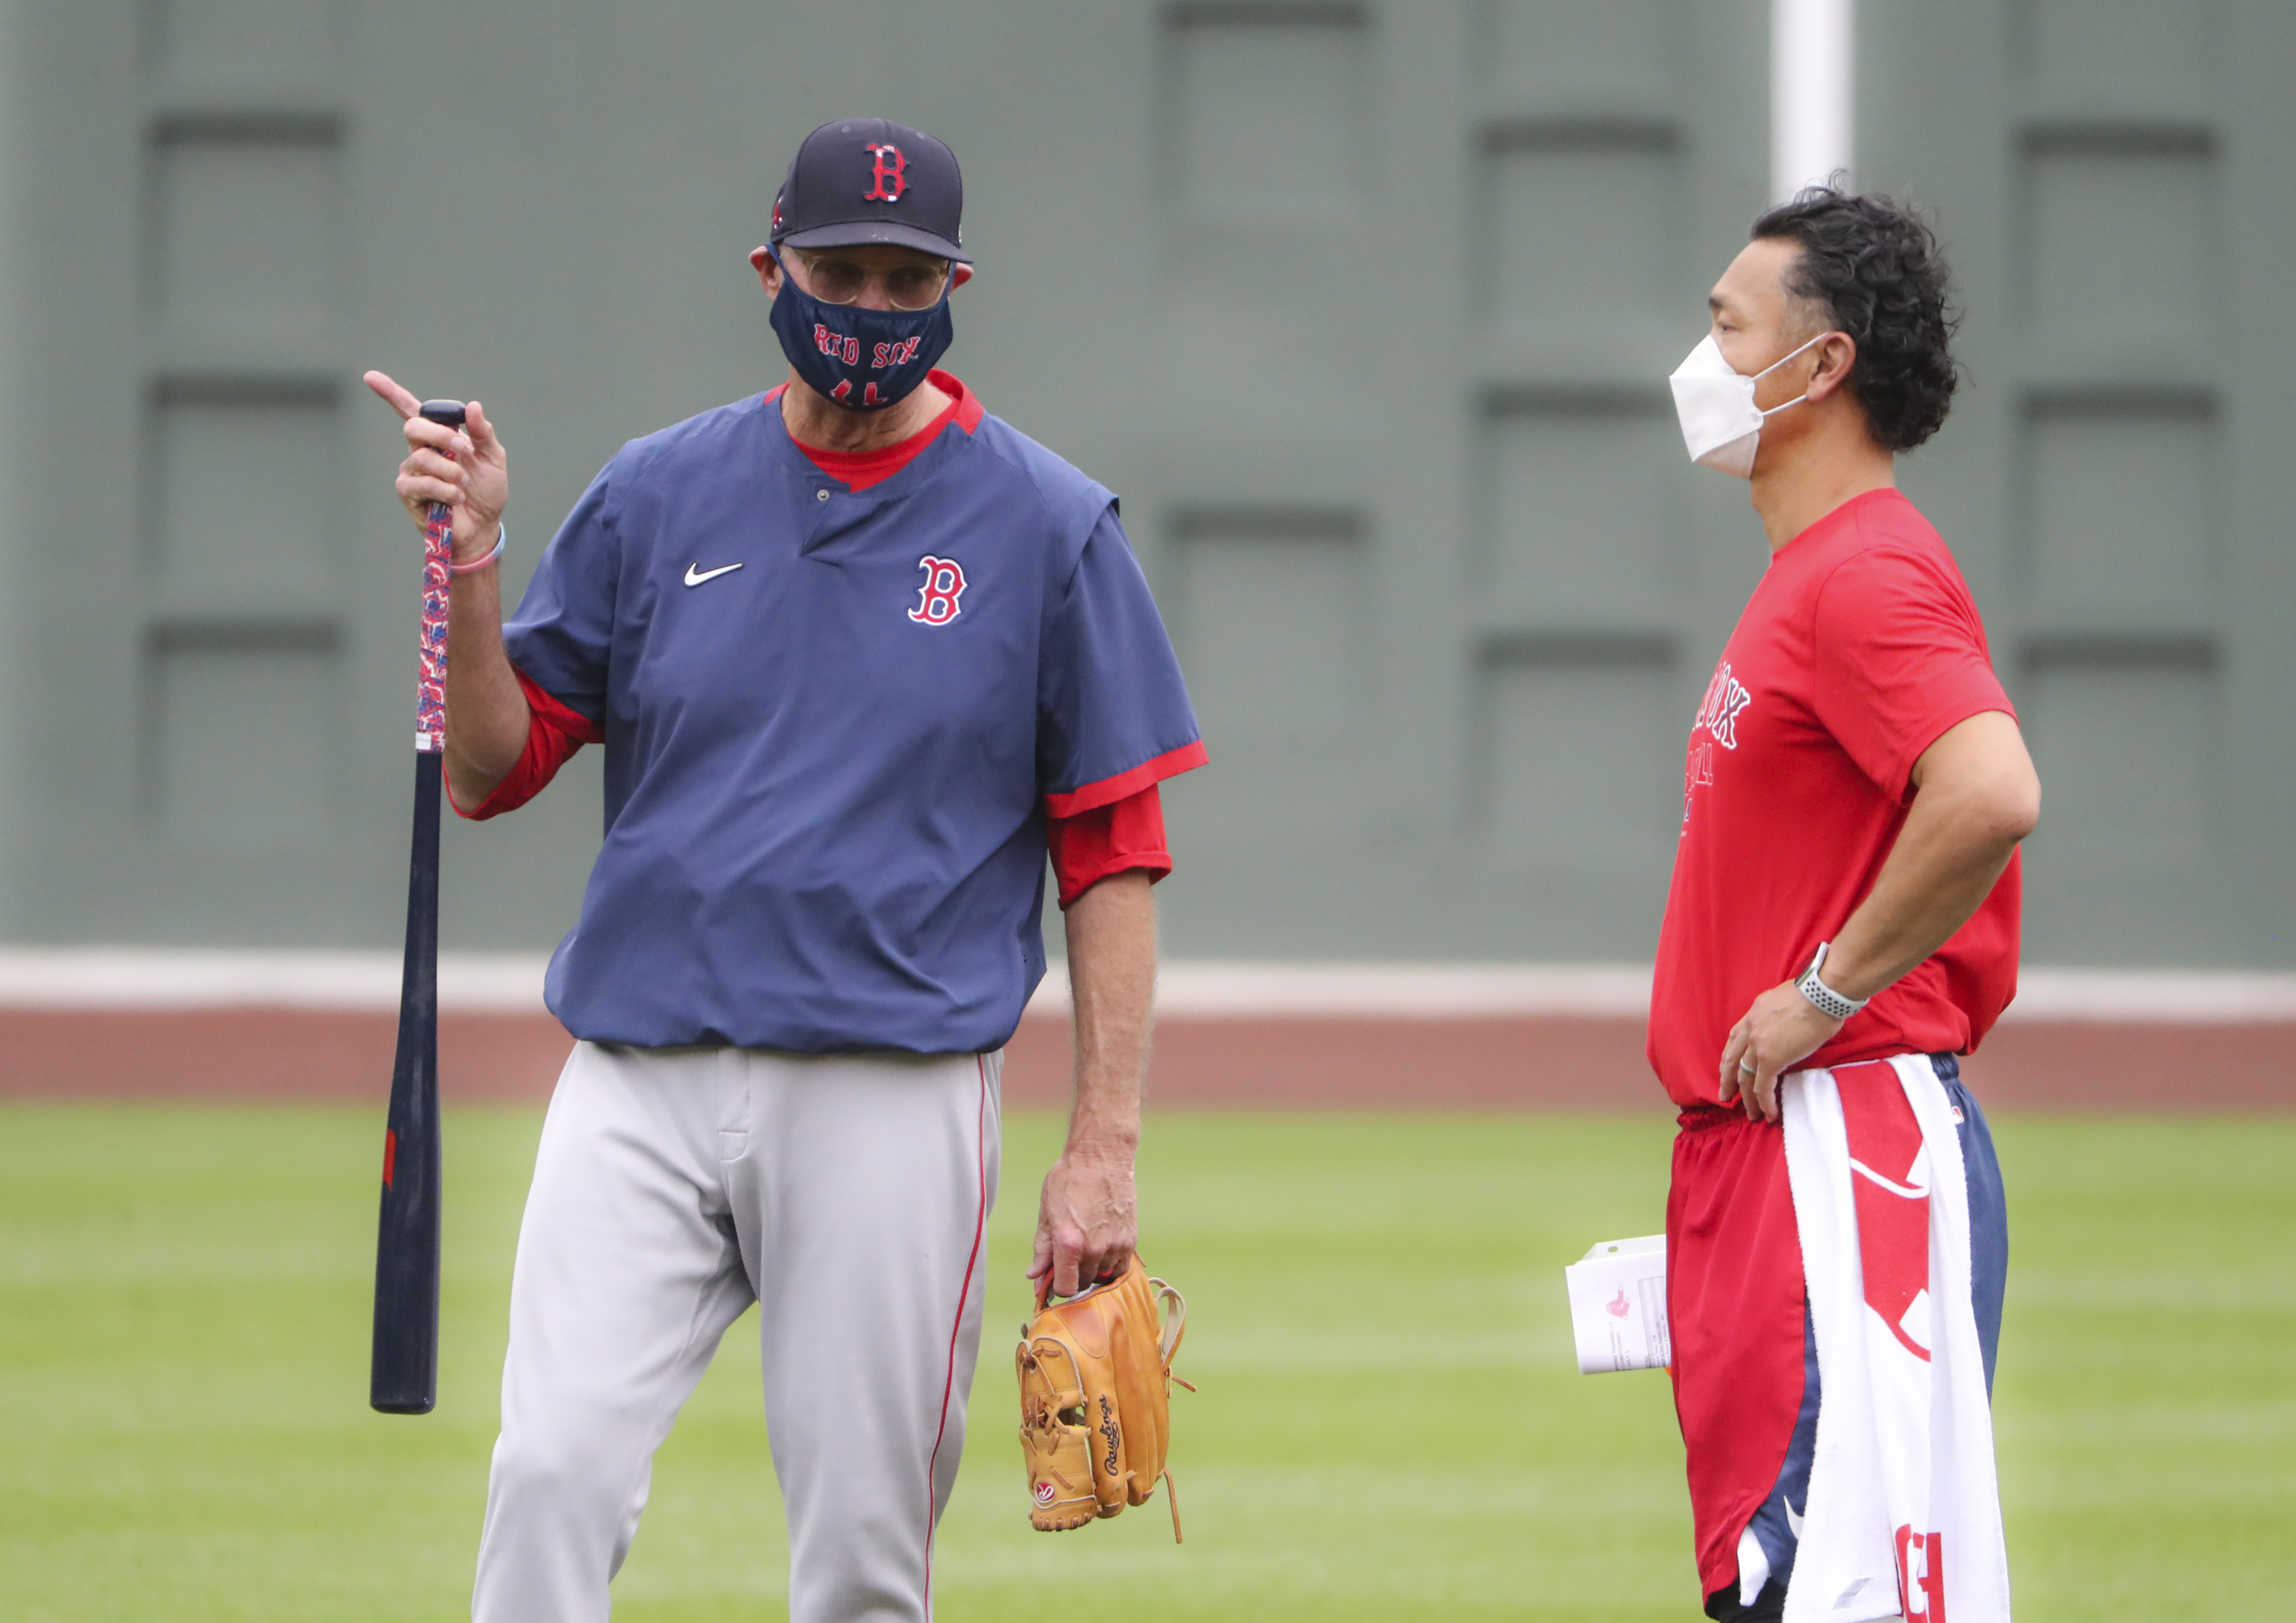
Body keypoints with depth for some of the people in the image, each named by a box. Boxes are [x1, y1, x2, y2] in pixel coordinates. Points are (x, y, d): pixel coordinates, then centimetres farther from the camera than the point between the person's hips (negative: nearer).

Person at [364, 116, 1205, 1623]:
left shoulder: (1047, 526, 3)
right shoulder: (659, 495, 10)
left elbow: (1112, 855, 2)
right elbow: (491, 768, 10)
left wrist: (1104, 1151, -5)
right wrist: (469, 563, -7)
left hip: (894, 1094, -2)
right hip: (639, 1088, 2)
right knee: (555, 1471, -14)